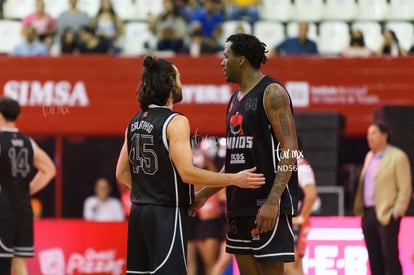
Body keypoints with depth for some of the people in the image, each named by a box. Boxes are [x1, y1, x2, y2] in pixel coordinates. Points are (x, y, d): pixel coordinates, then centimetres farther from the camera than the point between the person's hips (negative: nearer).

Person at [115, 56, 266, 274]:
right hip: (167, 214, -8)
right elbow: (187, 172, -21)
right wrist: (235, 179, -18)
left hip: (139, 213, 8)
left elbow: (122, 174, 15)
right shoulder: (175, 122, -13)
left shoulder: (135, 123, 10)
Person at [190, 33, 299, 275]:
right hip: (240, 201, 9)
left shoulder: (272, 92, -11)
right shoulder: (236, 99, 16)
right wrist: (205, 194, 21)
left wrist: (273, 200, -26)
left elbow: (290, 150, -18)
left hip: (268, 202, -9)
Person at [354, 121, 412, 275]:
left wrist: (396, 212, -14)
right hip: (368, 213, 7)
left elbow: (405, 189, -9)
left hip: (386, 215, -7)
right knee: (374, 258, 8)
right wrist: (360, 210, 10)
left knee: (390, 257, -7)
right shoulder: (370, 156, 16)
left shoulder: (398, 157, -6)